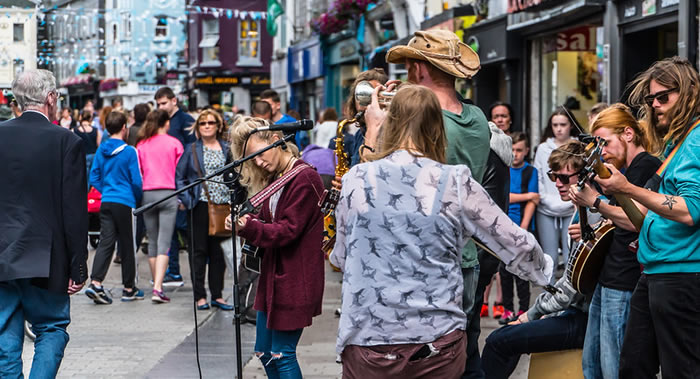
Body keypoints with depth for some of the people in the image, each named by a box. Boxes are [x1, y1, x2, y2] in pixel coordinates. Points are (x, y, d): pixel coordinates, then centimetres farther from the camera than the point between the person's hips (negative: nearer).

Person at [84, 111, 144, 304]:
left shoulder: (101, 151, 5)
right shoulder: (129, 151, -10)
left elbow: (94, 178, 8)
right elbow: (136, 181, -9)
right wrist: (137, 199, 8)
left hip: (106, 202, 5)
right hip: (125, 203, -5)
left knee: (105, 243, 3)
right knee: (127, 245, 5)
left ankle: (95, 283, -13)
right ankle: (129, 288, 14)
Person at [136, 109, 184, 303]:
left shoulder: (141, 145, 6)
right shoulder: (174, 144, 0)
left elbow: (137, 173, 9)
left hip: (147, 193, 3)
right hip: (169, 194, -3)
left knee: (152, 242, 13)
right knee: (164, 243, -7)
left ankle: (157, 285, 19)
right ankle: (158, 288, -17)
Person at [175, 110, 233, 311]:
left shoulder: (227, 149, 8)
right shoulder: (192, 150, 4)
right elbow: (179, 177, 4)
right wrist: (187, 199, -7)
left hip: (223, 205, 2)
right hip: (201, 205, -2)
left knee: (219, 252, 7)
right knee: (200, 251, 1)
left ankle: (217, 295, 14)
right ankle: (200, 296, 5)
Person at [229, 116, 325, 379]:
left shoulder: (305, 178, -16)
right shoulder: (274, 178, 12)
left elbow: (287, 230, -21)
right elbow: (267, 221, 11)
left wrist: (248, 227, -32)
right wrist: (244, 222, -9)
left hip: (295, 281, -9)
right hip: (273, 277, 9)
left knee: (282, 354, -4)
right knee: (265, 353, 14)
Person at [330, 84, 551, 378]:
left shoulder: (356, 180, -4)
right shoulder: (455, 183, -6)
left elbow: (340, 258, 8)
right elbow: (516, 244, 2)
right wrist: (545, 270, 23)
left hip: (367, 345, 0)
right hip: (439, 347, 0)